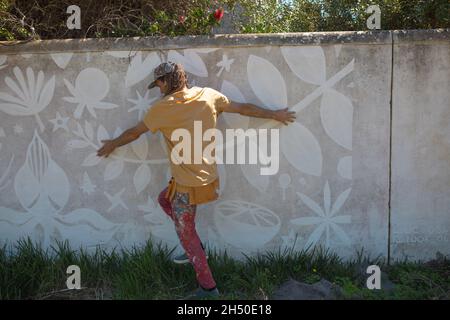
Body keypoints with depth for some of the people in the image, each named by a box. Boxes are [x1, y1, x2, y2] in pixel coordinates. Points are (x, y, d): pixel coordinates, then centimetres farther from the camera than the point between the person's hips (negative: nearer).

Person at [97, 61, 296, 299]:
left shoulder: (162, 108, -15)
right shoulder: (208, 96, -2)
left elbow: (134, 132, 1)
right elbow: (244, 108, 6)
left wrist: (113, 144, 19)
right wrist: (275, 115, 20)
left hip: (188, 185, -7)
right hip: (208, 177, 7)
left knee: (186, 235, 10)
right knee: (164, 199, 29)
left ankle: (208, 287, 18)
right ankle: (196, 248, 28)